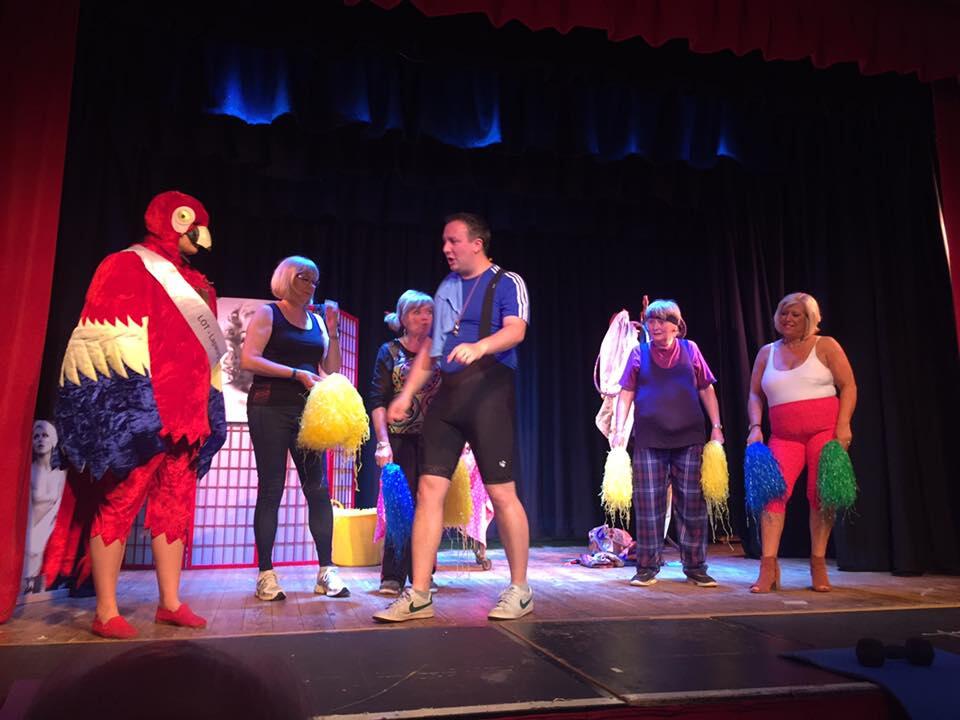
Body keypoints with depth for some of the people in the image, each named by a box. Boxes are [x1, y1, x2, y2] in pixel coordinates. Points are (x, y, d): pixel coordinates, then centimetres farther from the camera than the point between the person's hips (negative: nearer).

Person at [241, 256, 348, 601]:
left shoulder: (318, 321, 17)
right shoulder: (267, 314, 3)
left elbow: (332, 370, 14)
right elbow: (248, 359, -11)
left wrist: (332, 332, 4)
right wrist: (298, 373, -16)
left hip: (308, 410, 5)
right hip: (270, 407, -4)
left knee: (318, 489, 0)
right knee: (270, 488, -2)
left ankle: (326, 572, 5)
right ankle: (266, 574, 4)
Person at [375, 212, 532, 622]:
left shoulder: (507, 282, 1)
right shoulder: (446, 288, 20)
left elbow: (515, 330, -17)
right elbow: (429, 347, 21)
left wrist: (479, 347, -37)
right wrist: (406, 394, 12)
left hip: (488, 391, -6)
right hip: (447, 394, 6)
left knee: (501, 494, -3)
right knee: (429, 490, 0)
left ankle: (520, 590, 12)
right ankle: (418, 596, 5)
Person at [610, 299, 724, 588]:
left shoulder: (689, 349, 6)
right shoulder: (639, 353, 6)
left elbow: (707, 390, 9)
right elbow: (626, 393, 5)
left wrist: (716, 426, 3)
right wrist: (618, 430, -3)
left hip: (689, 439, 0)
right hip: (649, 441, 0)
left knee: (692, 504, 5)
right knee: (649, 504, 2)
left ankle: (695, 567, 17)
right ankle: (647, 568, 12)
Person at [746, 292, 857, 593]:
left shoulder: (825, 346, 4)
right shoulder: (767, 353, 13)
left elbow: (848, 386, -1)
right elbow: (755, 395, 13)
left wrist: (843, 426, -12)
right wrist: (755, 427, -2)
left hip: (825, 431, -2)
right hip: (783, 436, 2)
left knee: (820, 496, -3)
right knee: (773, 493, -12)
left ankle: (818, 565, 10)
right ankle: (768, 568, -12)